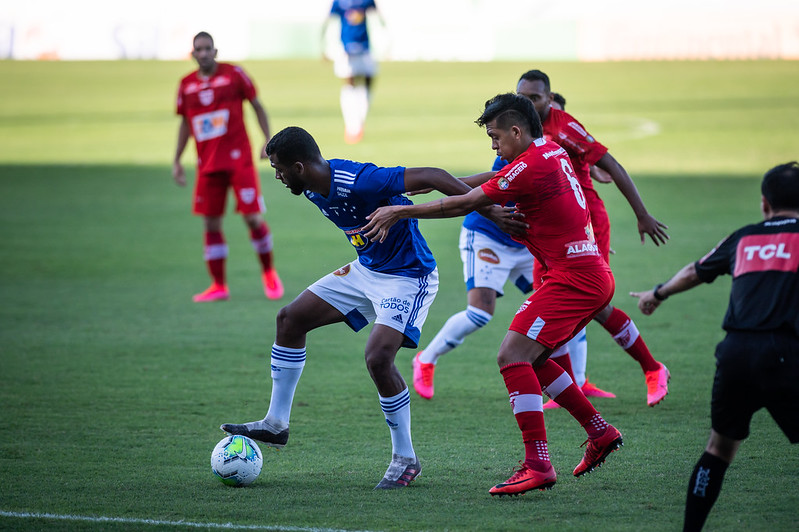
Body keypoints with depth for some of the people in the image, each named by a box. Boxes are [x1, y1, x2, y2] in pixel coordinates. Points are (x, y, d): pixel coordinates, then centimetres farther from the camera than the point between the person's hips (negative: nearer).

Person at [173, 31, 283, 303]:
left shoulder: (234, 74, -2)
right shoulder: (187, 85, 8)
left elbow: (257, 106, 4)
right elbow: (185, 123, 18)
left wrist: (269, 141, -4)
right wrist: (177, 160, 16)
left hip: (239, 159, -4)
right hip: (208, 164, 4)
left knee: (253, 217, -7)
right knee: (211, 223, 3)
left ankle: (269, 273, 14)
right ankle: (218, 286, 12)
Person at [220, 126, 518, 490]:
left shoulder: (358, 181, -31)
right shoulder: (313, 189, -3)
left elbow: (428, 176, -31)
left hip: (408, 276, -10)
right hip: (367, 268, 10)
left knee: (378, 358, -24)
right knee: (290, 319, 8)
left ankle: (405, 459, -6)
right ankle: (276, 424, 19)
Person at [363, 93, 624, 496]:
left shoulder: (530, 165, -16)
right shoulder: (552, 153, 13)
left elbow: (464, 204, -13)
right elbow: (492, 183, 27)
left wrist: (400, 212, -6)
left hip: (574, 279, -10)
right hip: (594, 277, 10)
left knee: (512, 355, -15)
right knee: (531, 360, 16)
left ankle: (538, 465, -21)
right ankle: (600, 433, 21)